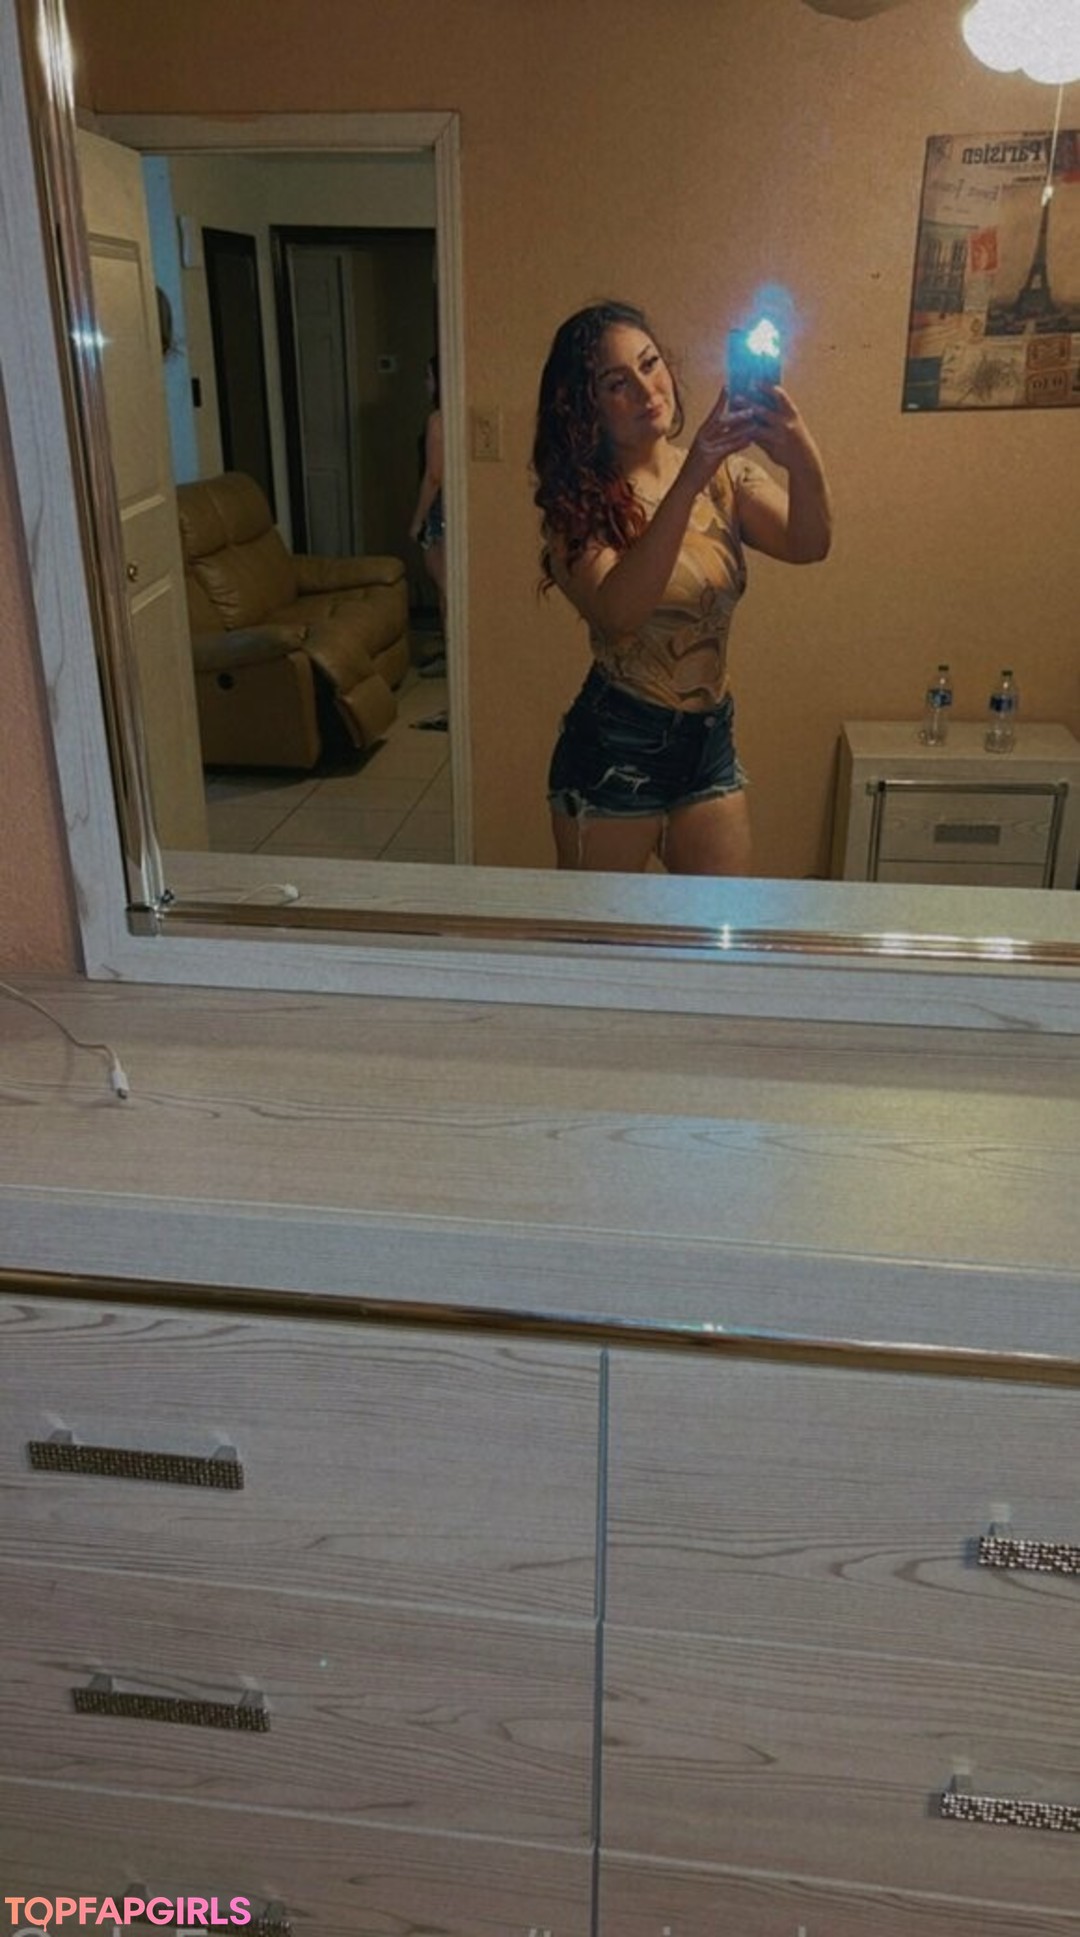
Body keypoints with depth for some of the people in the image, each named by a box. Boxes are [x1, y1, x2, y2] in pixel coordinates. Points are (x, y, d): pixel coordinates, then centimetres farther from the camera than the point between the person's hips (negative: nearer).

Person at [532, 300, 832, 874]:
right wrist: (689, 481, -36)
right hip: (615, 746, -4)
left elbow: (807, 544, -14)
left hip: (712, 741, 4)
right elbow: (617, 612, -28)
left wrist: (802, 459, -35)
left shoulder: (724, 473, 3)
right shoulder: (580, 503, -9)